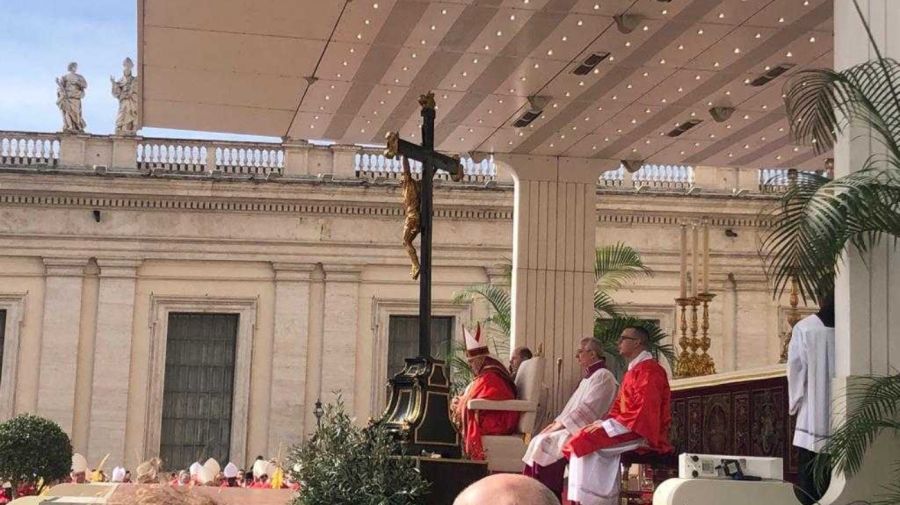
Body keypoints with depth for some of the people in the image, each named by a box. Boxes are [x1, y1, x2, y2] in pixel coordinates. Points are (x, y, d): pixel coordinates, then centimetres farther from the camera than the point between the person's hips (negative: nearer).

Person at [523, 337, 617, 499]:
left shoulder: (603, 376, -9)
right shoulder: (588, 377, 22)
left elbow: (587, 409, -18)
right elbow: (573, 407, 20)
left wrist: (561, 424, -16)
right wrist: (557, 422, 4)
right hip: (574, 427, 10)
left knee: (545, 443, -24)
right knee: (539, 441, -7)